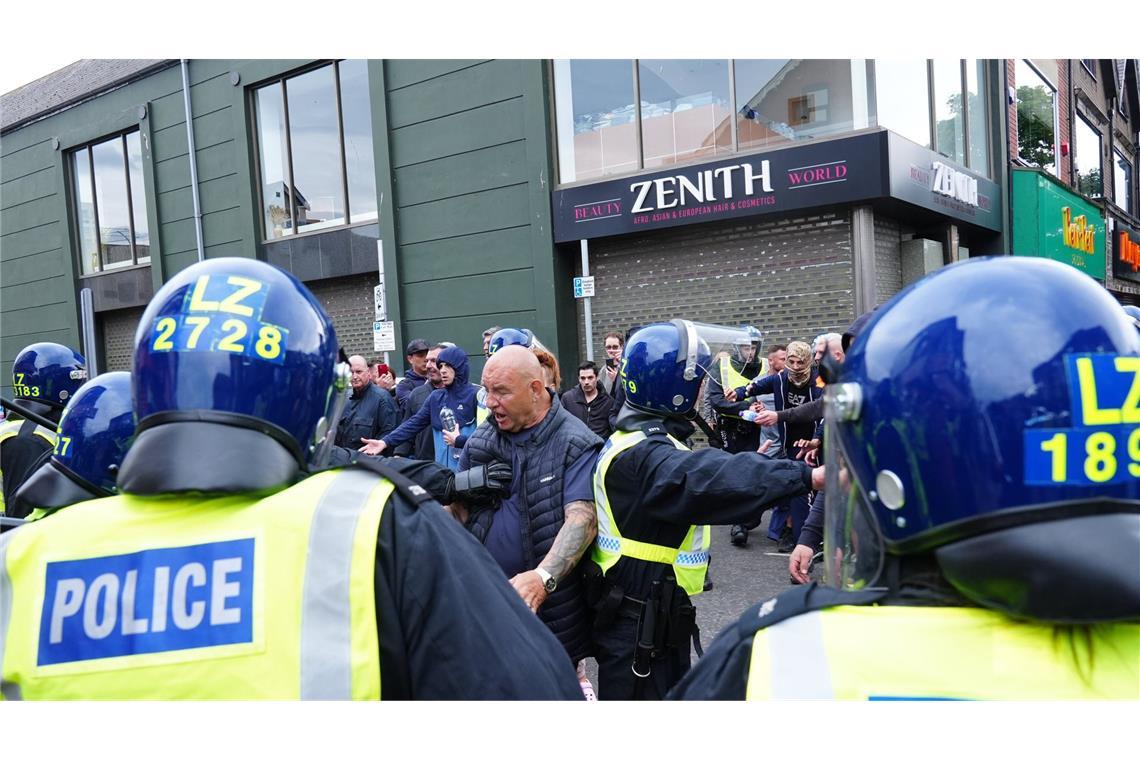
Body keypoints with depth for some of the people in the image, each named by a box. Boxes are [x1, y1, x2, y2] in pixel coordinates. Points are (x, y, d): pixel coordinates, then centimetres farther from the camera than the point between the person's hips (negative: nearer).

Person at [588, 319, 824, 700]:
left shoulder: (644, 443, 10)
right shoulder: (642, 456, -26)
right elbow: (707, 479, -43)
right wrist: (806, 475, -49)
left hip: (661, 619, 11)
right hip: (637, 631, -11)